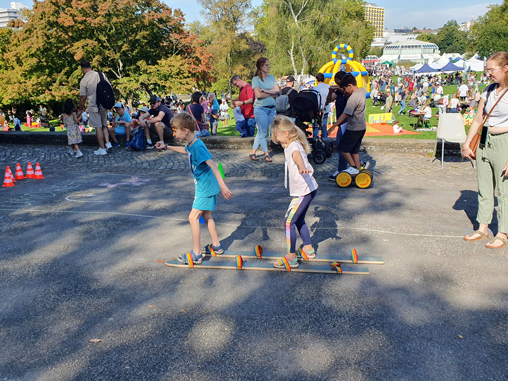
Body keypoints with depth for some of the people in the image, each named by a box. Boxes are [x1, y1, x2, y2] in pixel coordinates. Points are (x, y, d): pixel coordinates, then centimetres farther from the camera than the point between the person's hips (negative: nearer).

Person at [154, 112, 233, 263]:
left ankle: (196, 254, 3)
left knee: (193, 217, -5)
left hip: (206, 188, -10)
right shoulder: (191, 144, 4)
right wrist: (167, 147, 35)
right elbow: (185, 151, 30)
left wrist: (222, 186, -44)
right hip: (204, 187, 10)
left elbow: (212, 165, -35)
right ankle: (217, 246, 33)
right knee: (206, 216, 19)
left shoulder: (198, 147, -26)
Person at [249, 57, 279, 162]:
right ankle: (266, 154, 5)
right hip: (261, 108, -5)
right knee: (263, 132, -3)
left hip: (272, 108, 5)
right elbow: (258, 95, -14)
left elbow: (277, 90, 0)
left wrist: (265, 91, -12)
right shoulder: (256, 79, -3)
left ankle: (253, 152, 14)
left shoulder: (271, 77, 13)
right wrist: (271, 94, -5)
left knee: (261, 131, 7)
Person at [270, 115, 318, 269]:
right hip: (306, 189, 10)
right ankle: (308, 249, 35)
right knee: (299, 220, 21)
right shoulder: (293, 145, 13)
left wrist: (302, 168, -63)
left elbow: (297, 156, -44)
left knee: (289, 221, -8)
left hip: (304, 191, -10)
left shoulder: (293, 145, -19)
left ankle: (291, 257, -2)